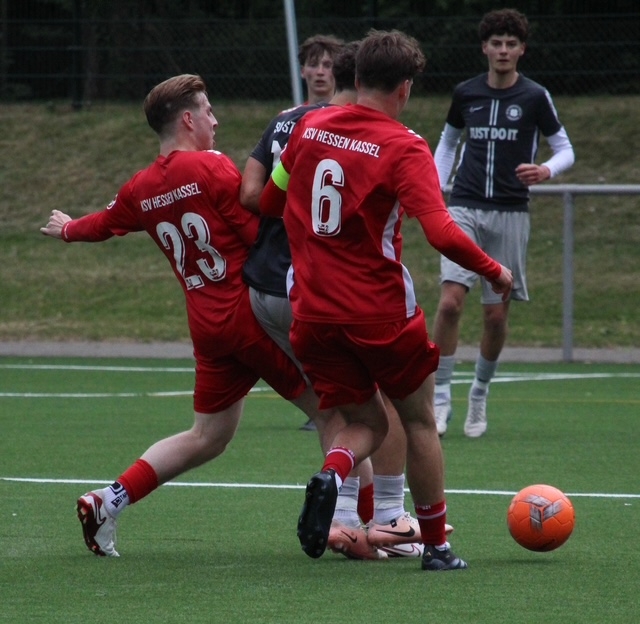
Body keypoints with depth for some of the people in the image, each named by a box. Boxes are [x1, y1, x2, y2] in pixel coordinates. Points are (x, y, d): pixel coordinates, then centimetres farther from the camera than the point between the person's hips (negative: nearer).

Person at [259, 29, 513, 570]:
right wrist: (494, 272, -6)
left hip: (313, 313, 4)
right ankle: (436, 546, 20)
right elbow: (441, 233, -22)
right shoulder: (404, 148, -12)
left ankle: (331, 476, -17)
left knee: (366, 423, 16)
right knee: (419, 422, 17)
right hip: (382, 312, -4)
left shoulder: (308, 127, 4)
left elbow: (268, 204, 16)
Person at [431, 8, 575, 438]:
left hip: (510, 213, -1)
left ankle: (480, 392, 26)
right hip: (465, 209, 1)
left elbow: (565, 150, 4)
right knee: (450, 302, -16)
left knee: (496, 314, 4)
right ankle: (441, 397, -10)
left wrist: (547, 171, -18)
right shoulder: (466, 94, 6)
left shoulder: (534, 97, -1)